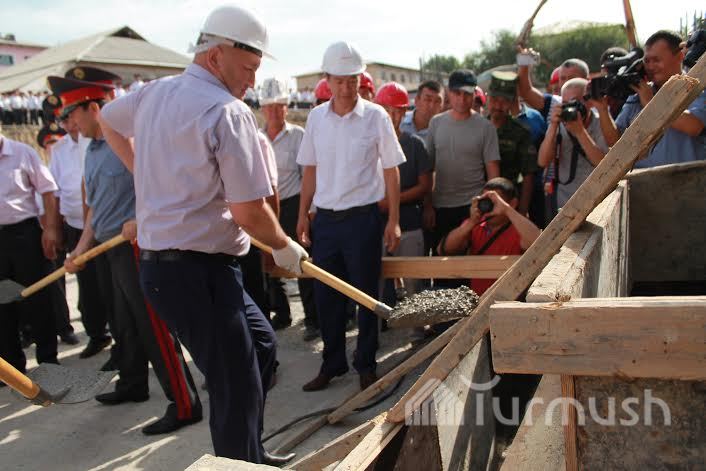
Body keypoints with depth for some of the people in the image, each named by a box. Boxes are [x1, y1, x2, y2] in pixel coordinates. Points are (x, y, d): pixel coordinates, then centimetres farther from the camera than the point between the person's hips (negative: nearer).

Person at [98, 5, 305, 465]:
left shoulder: (155, 92, 10)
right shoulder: (229, 111, -16)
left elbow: (107, 119, 32)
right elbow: (250, 212, -19)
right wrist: (286, 248, 0)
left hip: (160, 262, 10)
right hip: (199, 271, -10)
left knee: (261, 344, 22)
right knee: (238, 390, 0)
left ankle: (250, 454, 35)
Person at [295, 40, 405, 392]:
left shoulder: (376, 116, -5)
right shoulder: (316, 117, 5)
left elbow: (391, 171, -2)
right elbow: (310, 170, 12)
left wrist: (393, 221, -5)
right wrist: (303, 215, 8)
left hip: (362, 218, -3)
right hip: (325, 218, 4)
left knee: (365, 295, 7)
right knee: (326, 296, 10)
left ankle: (366, 365, 24)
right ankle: (333, 363, 28)